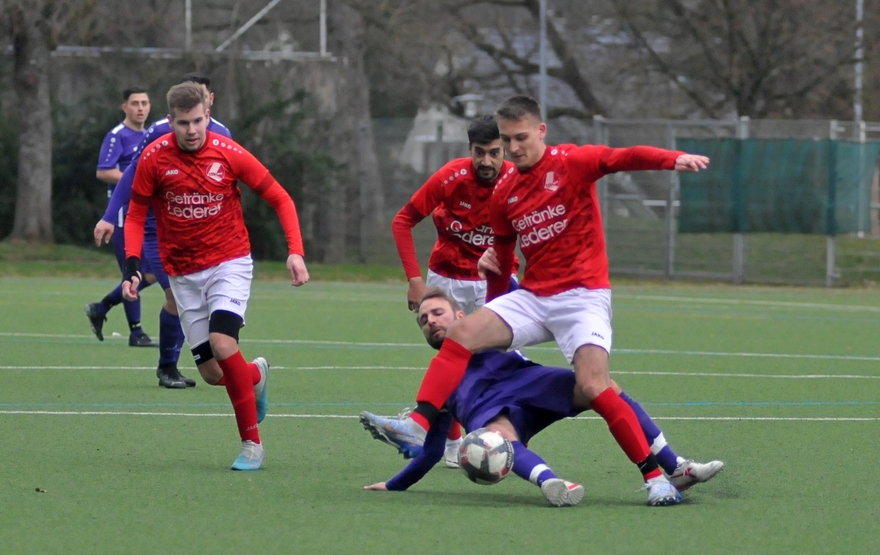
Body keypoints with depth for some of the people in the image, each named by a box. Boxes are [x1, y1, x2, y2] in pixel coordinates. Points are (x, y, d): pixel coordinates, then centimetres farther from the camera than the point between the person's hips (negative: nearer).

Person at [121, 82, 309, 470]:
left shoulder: (229, 154, -11)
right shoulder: (154, 158, -8)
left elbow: (280, 199, -2)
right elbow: (136, 216, 3)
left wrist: (295, 251, -14)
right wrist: (132, 267, -11)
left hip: (229, 263, -2)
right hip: (183, 274, 3)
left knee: (222, 344, -25)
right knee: (212, 373, -2)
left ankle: (251, 442, -12)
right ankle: (256, 376, 36)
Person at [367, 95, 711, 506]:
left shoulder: (572, 163, -6)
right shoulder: (503, 194, 12)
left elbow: (625, 158, -23)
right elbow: (502, 261, 23)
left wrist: (674, 159, -41)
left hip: (583, 297, -6)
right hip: (531, 298, 6)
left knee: (593, 386, -21)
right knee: (463, 333, -13)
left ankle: (655, 475, -13)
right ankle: (420, 424, -18)